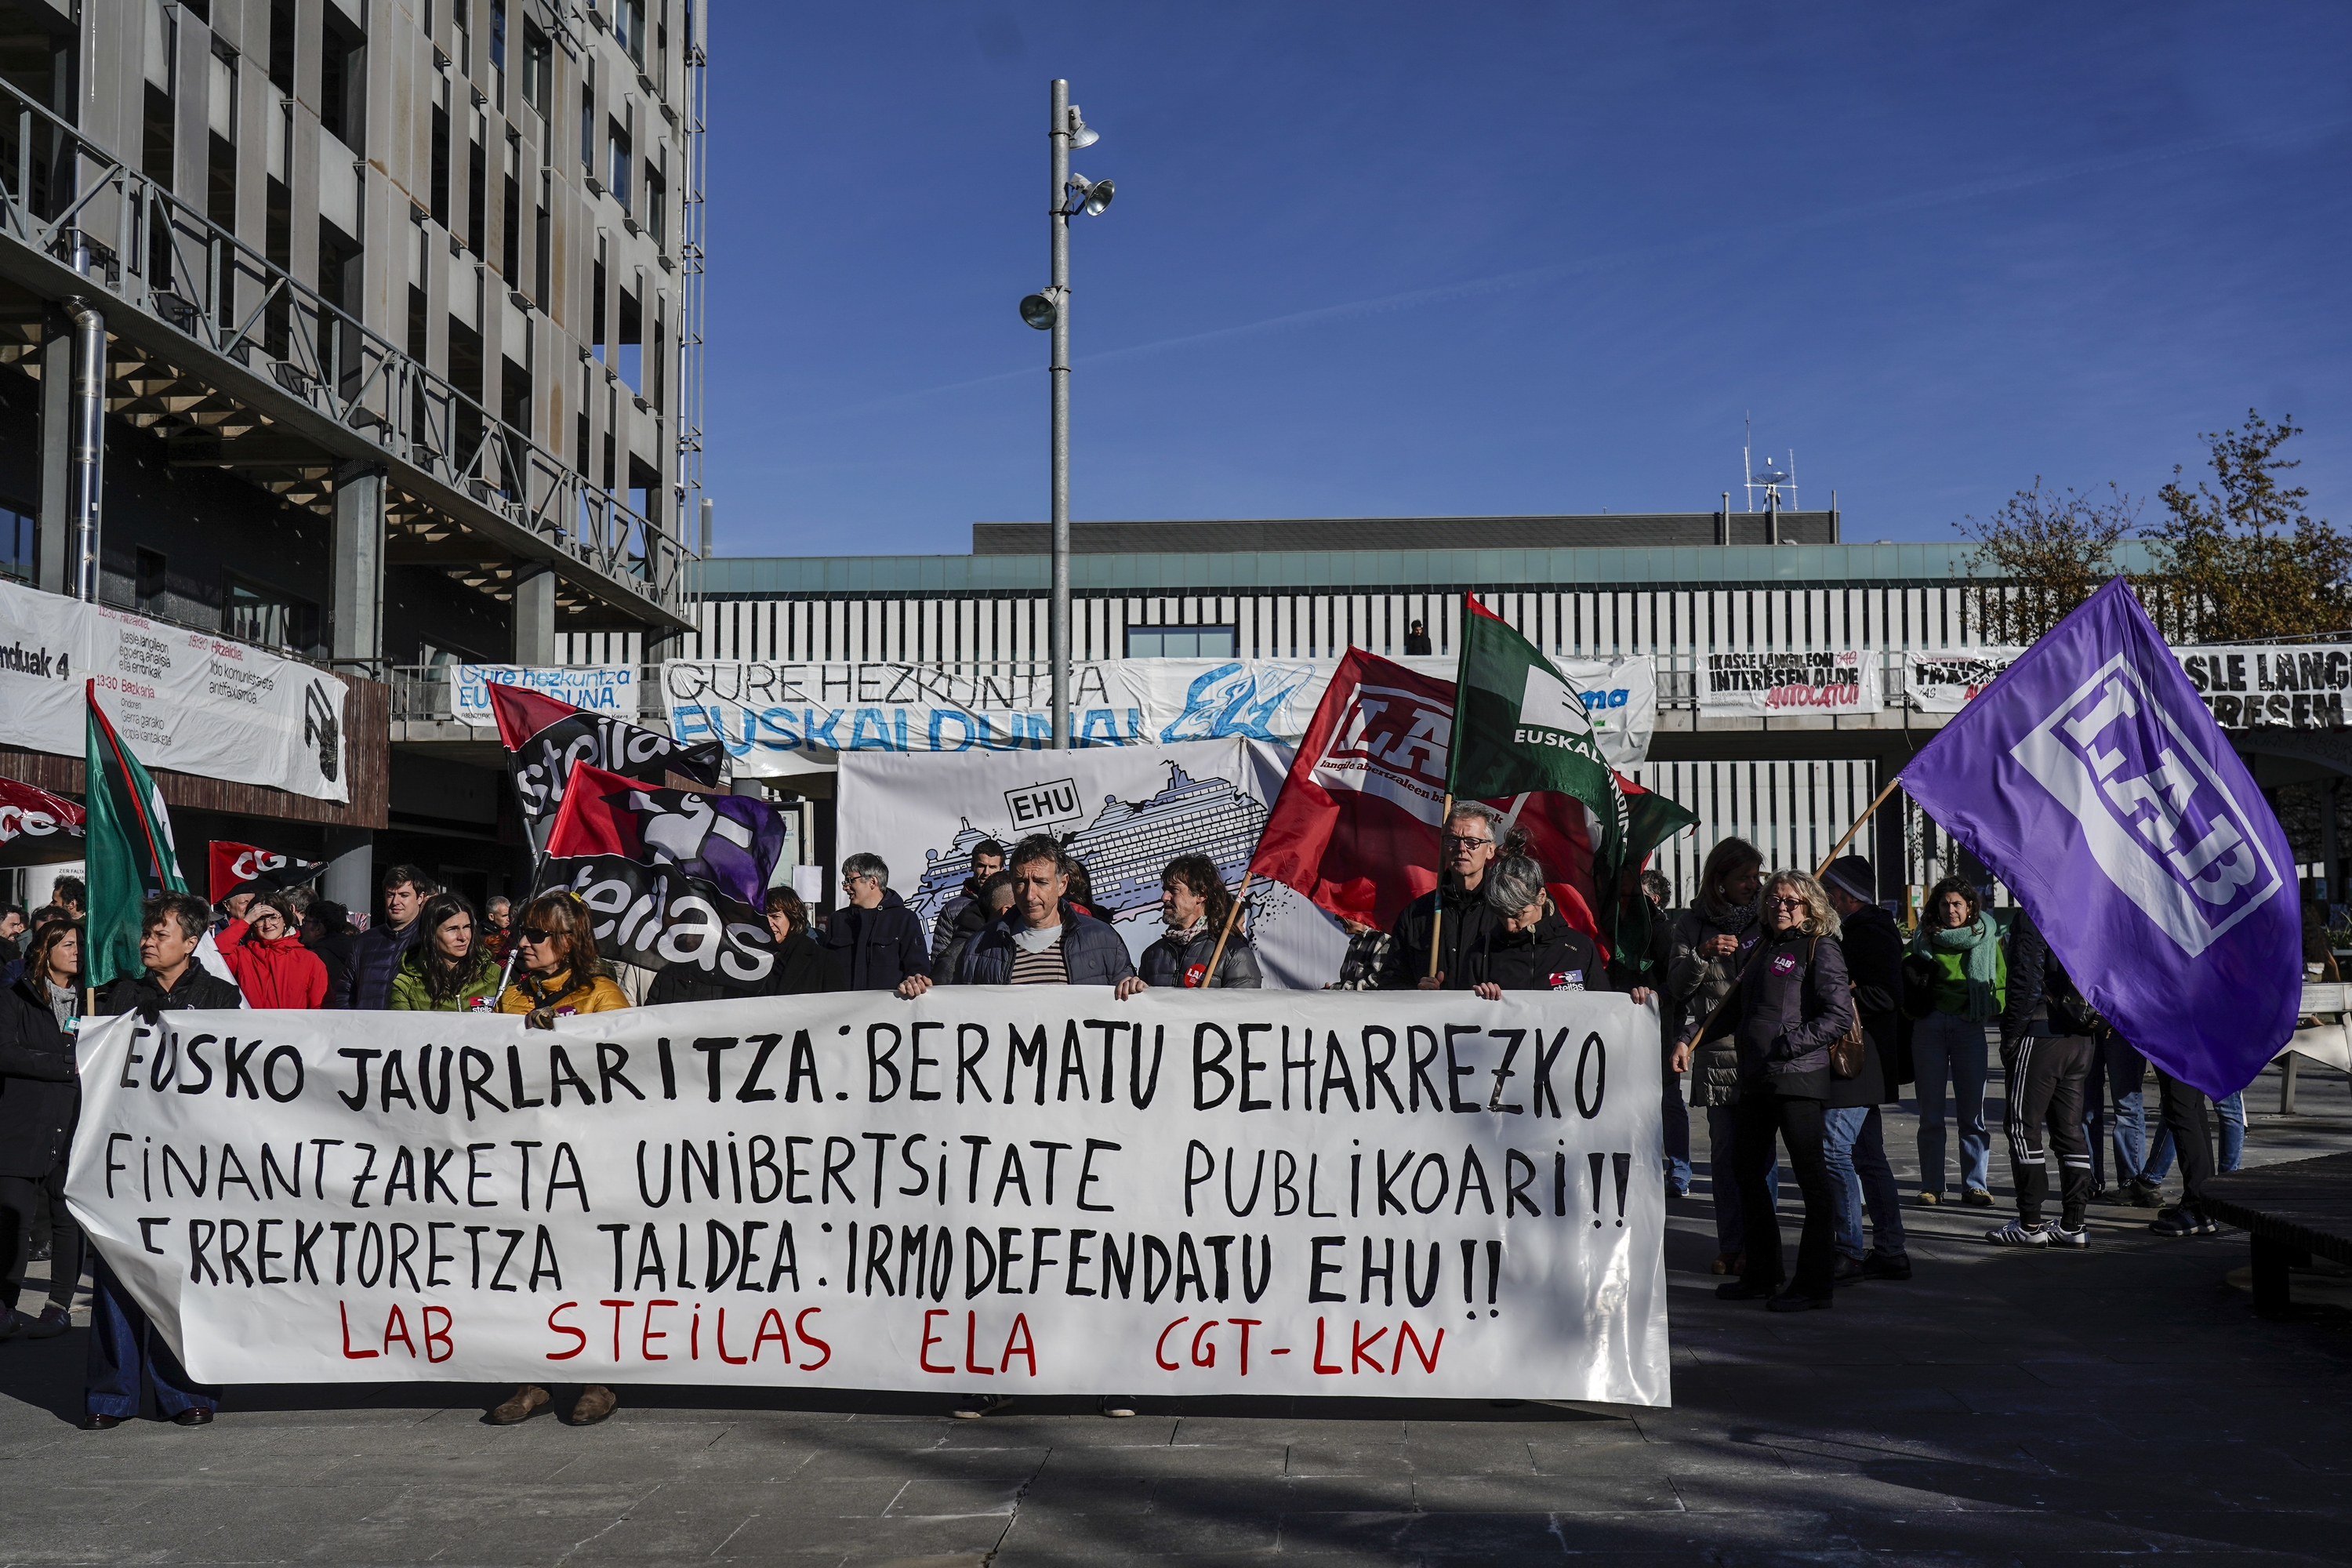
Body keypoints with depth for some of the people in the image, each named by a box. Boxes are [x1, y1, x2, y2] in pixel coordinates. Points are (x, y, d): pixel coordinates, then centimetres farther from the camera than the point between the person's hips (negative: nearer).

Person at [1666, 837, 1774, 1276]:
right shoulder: (1694, 923, 8)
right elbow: (1676, 987, 5)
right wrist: (1702, 955, -11)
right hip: (1715, 1054, 1)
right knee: (1723, 1151, 4)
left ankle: (1758, 1244, 5)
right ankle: (1729, 1244, 10)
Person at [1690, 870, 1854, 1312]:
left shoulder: (1820, 949, -4)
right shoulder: (1762, 948, 18)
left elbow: (1840, 1015, -13)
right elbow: (1736, 1008, 24)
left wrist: (1789, 1044, -18)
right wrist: (1694, 1037, 13)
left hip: (1797, 1077, -8)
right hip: (1755, 1077, 9)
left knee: (1811, 1176, -2)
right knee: (1745, 1169, 12)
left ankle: (1815, 1282, 5)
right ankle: (1761, 1274, 24)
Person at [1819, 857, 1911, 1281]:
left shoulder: (1870, 932, -13)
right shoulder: (1864, 929, 19)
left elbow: (1886, 995, -22)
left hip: (1855, 1064, -11)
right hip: (1862, 1064, 11)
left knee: (1835, 1153, -10)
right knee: (1868, 1158, 12)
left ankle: (1848, 1253, -8)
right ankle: (1890, 1251, 16)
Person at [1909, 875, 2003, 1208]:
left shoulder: (1987, 938, 11)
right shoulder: (1924, 938, 11)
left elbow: (2001, 980, 11)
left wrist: (1995, 1011, -6)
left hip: (1970, 1027, -1)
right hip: (1929, 1025, 1)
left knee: (1973, 1112, -1)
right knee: (1930, 1113, 2)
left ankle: (1974, 1186, 5)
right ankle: (1931, 1186, 7)